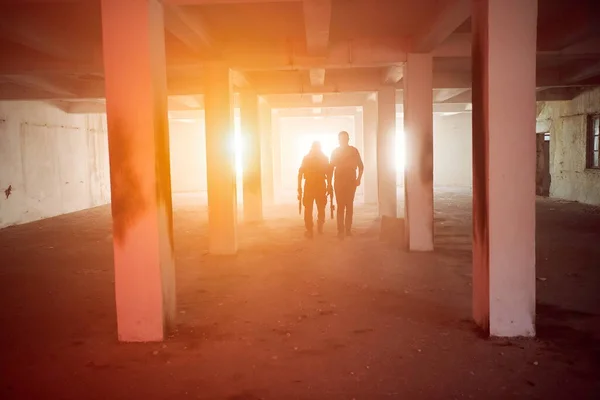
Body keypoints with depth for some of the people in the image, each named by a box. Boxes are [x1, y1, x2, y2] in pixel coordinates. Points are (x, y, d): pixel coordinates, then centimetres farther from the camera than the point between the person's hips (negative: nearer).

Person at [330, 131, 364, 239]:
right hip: (339, 182, -1)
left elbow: (361, 166, 7)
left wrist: (358, 179, -4)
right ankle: (341, 230, -6)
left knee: (349, 205, 3)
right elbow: (331, 168, 4)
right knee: (341, 206, -6)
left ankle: (348, 229, 10)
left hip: (351, 181, 1)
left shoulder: (354, 151, 3)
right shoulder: (335, 152, 3)